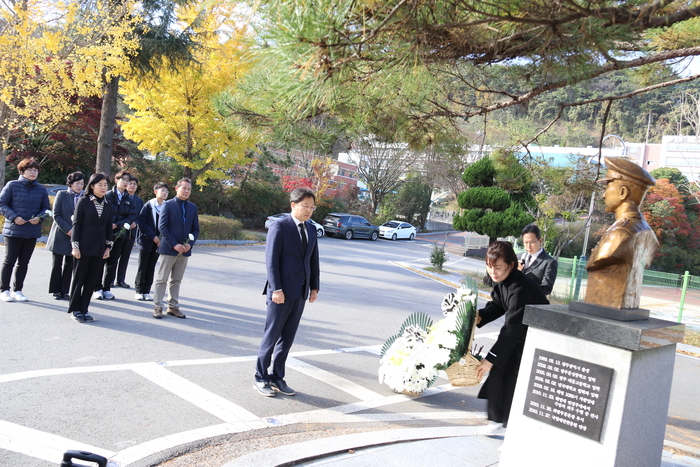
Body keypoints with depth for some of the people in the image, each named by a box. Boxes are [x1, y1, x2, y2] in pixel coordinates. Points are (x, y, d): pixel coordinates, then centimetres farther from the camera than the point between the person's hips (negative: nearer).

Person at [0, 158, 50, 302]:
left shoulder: (41, 190, 7)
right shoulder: (12, 185, -4)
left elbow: (45, 208, 13)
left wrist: (39, 218, -7)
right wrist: (13, 217, -16)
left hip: (32, 232, 4)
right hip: (13, 231, -4)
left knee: (24, 263, 10)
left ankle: (17, 290, 21)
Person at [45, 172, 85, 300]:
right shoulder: (62, 194, -2)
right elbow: (56, 215, -5)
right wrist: (68, 230, -13)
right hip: (60, 235, -2)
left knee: (69, 265, 6)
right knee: (57, 264, 4)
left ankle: (64, 291, 15)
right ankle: (56, 291, 15)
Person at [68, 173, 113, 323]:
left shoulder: (108, 205, 8)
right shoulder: (83, 201, -5)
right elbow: (76, 224, -6)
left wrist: (108, 247, 7)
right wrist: (75, 246, -10)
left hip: (99, 248, 4)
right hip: (84, 247, -4)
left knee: (92, 280, 7)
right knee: (79, 278, 5)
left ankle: (84, 309, 16)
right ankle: (75, 309, 15)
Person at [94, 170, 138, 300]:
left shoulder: (129, 200, 7)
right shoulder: (107, 196, -3)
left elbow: (133, 215, 0)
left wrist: (117, 224, -13)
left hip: (120, 235, 3)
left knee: (112, 263, 8)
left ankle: (107, 288, 17)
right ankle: (98, 289, 9)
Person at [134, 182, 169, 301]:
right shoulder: (148, 205, -7)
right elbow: (141, 222, -8)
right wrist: (153, 236, -14)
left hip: (159, 242, 3)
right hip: (146, 241, -3)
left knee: (151, 267, 8)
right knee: (142, 267, 5)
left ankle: (147, 291, 16)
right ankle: (139, 291, 15)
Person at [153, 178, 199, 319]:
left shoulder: (192, 207, 11)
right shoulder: (168, 205, -2)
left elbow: (195, 229, 12)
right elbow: (162, 226, -9)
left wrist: (190, 244, -6)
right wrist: (174, 244, -16)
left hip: (184, 249, 4)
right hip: (168, 249, -4)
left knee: (176, 280, 10)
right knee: (162, 279, 0)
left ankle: (173, 307, 16)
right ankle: (158, 307, 6)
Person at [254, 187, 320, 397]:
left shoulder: (311, 229, 12)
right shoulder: (279, 227, -8)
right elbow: (271, 260, -12)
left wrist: (314, 286, 9)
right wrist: (276, 289, -17)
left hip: (300, 293, 6)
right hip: (281, 292, -6)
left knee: (287, 338, 12)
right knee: (272, 336, 3)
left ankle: (277, 377, 23)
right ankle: (261, 378, 16)